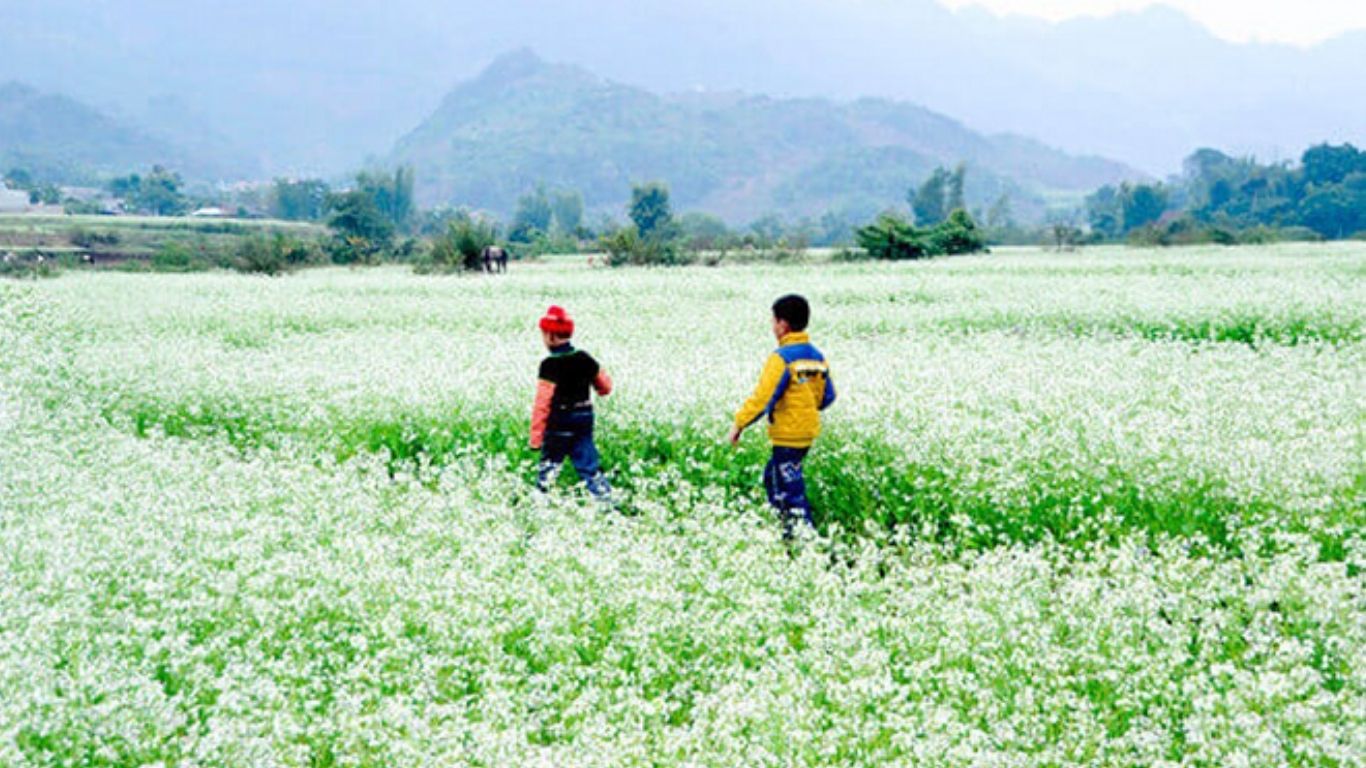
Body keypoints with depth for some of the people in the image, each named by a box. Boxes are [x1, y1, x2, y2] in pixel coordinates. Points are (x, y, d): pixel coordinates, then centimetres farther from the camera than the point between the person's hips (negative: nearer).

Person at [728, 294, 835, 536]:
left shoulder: (782, 358, -18)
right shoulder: (817, 356, 7)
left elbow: (763, 397, -22)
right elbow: (827, 396, 12)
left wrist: (739, 423, -15)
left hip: (788, 434, -9)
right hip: (808, 431, 9)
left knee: (792, 489, -3)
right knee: (773, 477, 24)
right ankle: (787, 526, 31)